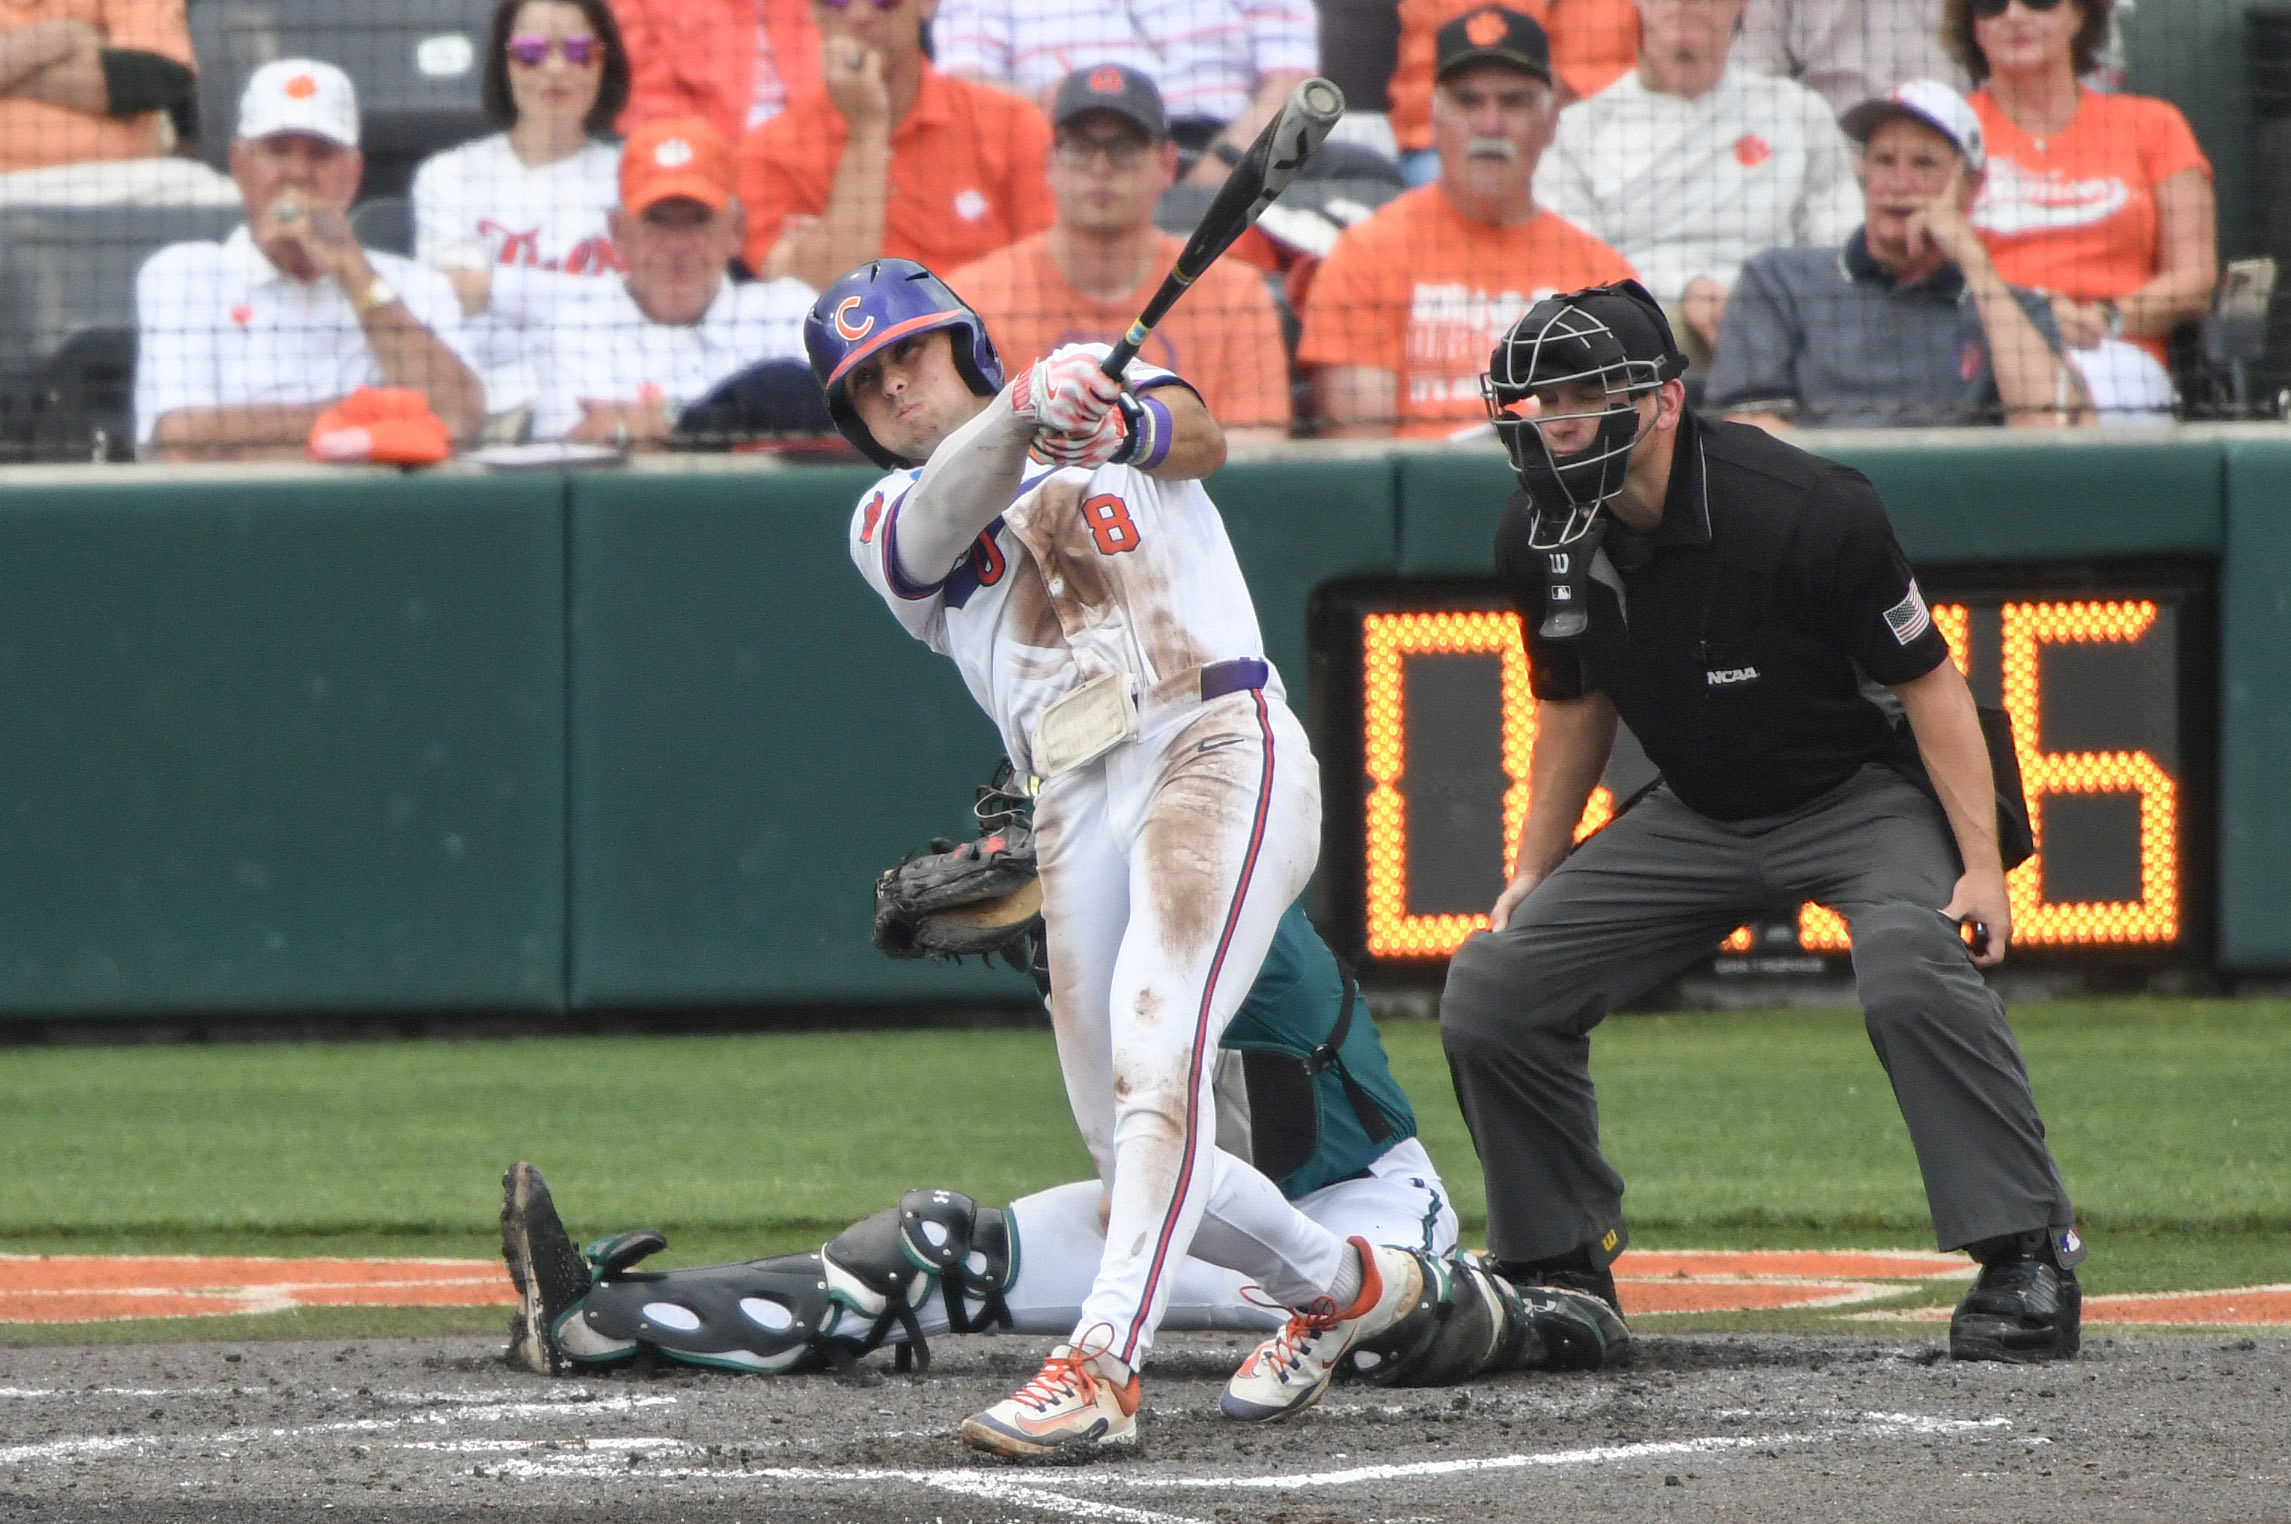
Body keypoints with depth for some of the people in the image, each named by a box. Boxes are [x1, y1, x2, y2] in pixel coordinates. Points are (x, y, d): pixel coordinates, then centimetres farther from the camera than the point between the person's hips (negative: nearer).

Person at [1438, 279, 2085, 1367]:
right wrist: (1534, 872, 10)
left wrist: (1981, 862, -24)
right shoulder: (1541, 541, -9)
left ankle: (2029, 1257, -25)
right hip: (1695, 819, 6)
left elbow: (1926, 679, -18)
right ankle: (1559, 1269, 12)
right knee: (1490, 991, -3)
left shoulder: (1805, 511, -27)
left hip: (1863, 797, -6)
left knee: (1916, 980, -35)